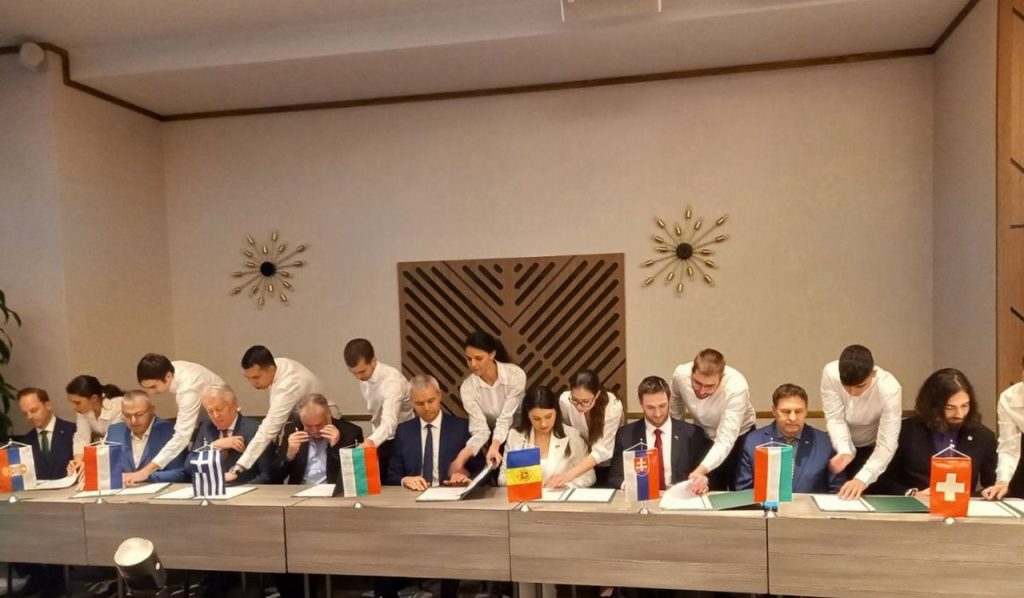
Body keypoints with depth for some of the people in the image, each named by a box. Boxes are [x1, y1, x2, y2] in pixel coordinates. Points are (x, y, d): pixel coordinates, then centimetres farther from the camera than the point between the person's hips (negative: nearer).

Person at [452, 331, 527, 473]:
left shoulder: (515, 374, -24)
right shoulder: (467, 387, -18)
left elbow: (505, 419, -27)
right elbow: (480, 430, -21)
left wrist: (494, 447, -44)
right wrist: (464, 453, -39)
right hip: (495, 439, 2)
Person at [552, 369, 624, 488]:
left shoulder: (613, 407, -29)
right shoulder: (565, 400, -22)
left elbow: (601, 451, -33)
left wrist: (570, 474, -45)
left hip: (611, 465, -2)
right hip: (584, 462, 2)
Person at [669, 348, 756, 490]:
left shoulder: (737, 387, -35)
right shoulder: (681, 374, -26)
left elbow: (725, 441, -40)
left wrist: (702, 470, -54)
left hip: (738, 436, -2)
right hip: (703, 435, 2)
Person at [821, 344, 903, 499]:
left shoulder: (890, 389, -32)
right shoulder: (830, 373, -29)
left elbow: (886, 445, -32)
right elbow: (835, 418, -21)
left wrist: (862, 479, -44)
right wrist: (844, 451, -39)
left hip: (873, 449, -1)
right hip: (841, 446, 1)